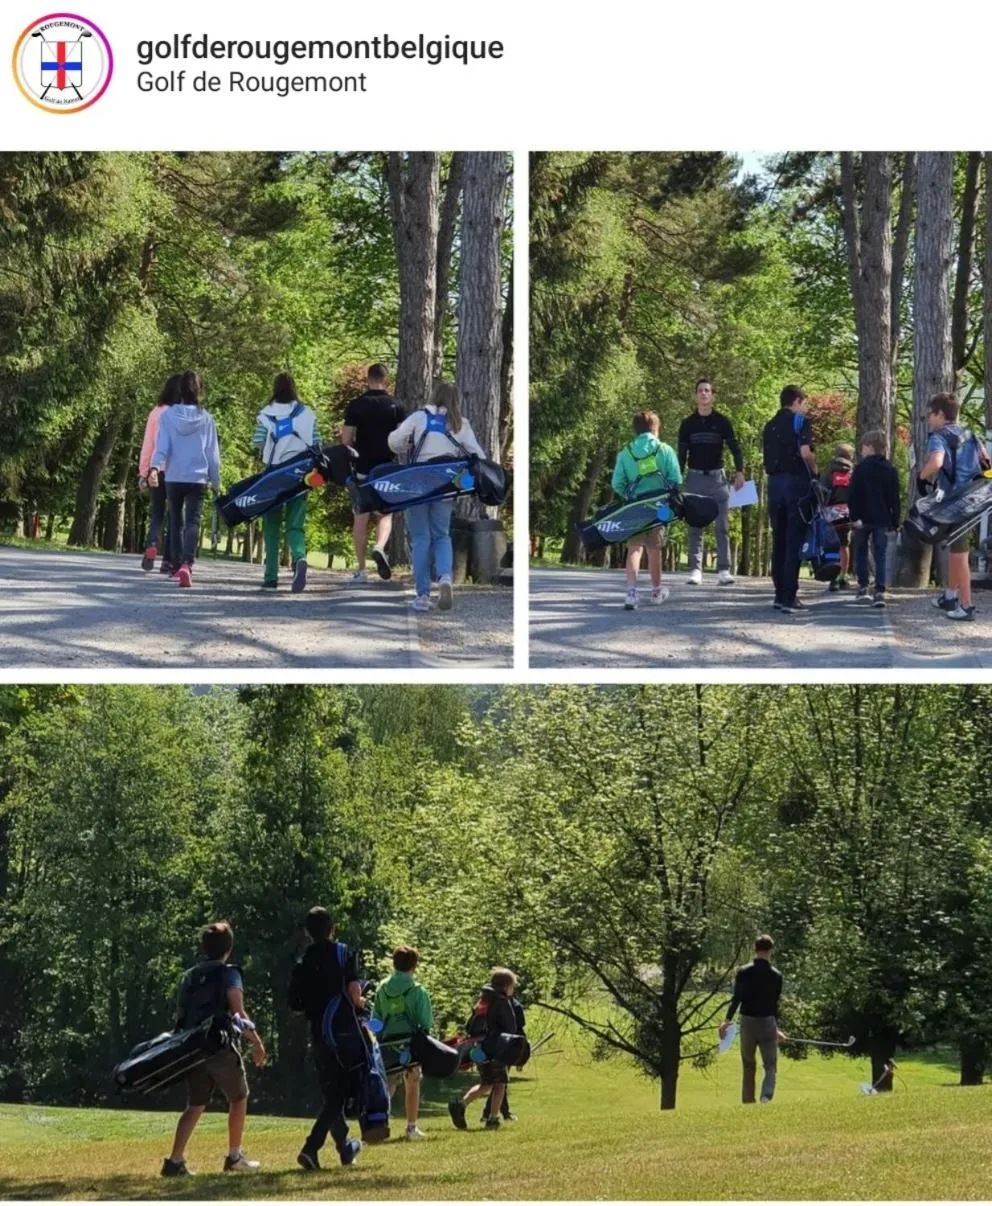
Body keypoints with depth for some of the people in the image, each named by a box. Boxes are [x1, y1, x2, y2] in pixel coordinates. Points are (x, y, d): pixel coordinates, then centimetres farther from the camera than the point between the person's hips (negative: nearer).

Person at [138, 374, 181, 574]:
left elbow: (147, 445, 4)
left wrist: (143, 473, 10)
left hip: (157, 469, 1)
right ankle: (168, 560, 4)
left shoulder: (157, 412, 2)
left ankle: (151, 544, -16)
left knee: (156, 514, 10)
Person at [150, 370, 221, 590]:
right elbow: (212, 453, 4)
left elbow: (162, 446, -10)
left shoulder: (168, 415, -1)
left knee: (176, 522, 16)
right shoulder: (206, 419, 0)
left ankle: (177, 565, 22)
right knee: (192, 522, -7)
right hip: (198, 478, -1)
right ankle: (187, 564, -27)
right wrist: (215, 481, 11)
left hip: (174, 478, 1)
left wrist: (155, 467, -14)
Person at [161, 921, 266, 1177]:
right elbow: (238, 1012, -13)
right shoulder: (228, 974, -3)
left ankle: (175, 1160, -8)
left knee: (195, 1106, 7)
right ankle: (234, 1157, 18)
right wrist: (256, 1041, -8)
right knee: (239, 1098, 14)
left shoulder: (189, 976, 15)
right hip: (220, 1048, -5)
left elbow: (180, 1014, 14)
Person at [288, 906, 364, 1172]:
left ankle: (344, 1148, 28)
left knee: (331, 1092, 18)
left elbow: (295, 1007, 4)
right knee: (338, 1093, -4)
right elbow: (353, 991, -18)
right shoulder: (343, 954, -5)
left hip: (318, 1035, 4)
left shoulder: (302, 964, 5)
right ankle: (311, 1147, -20)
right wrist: (359, 1003, 3)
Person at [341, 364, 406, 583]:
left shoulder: (356, 405, -2)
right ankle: (380, 547, -21)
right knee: (385, 515, 9)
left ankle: (361, 570, 5)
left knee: (361, 518, 6)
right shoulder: (395, 406, -2)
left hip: (362, 469, 0)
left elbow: (346, 439, -3)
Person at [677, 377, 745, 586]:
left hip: (718, 477, -1)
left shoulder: (722, 421, 4)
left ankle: (723, 570, -4)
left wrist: (739, 471, -9)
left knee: (722, 526, -4)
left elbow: (734, 447, 3)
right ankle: (695, 570, 1)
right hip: (695, 477, 1)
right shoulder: (687, 423, 7)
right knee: (695, 526, 0)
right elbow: (682, 453, 8)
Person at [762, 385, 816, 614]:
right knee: (794, 541, -5)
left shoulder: (770, 426, 16)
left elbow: (767, 459, 13)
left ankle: (781, 595, 13)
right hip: (796, 481, -6)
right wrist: (814, 472, -1)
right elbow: (805, 452, -16)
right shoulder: (800, 421, -4)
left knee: (778, 541, 11)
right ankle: (789, 597, -9)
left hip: (774, 482, 6)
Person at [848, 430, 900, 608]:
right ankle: (879, 592, -12)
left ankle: (863, 587, 15)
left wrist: (854, 516, -11)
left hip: (864, 518, -3)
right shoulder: (890, 469, 7)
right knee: (880, 555, 0)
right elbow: (895, 498, 9)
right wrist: (895, 522, 13)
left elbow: (853, 495, -11)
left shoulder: (861, 467, -5)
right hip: (883, 518, 3)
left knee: (861, 552, 15)